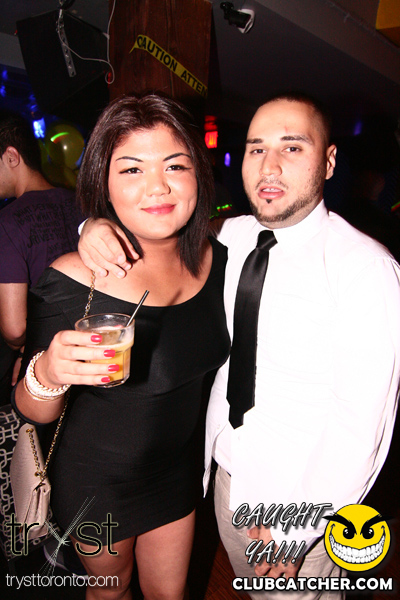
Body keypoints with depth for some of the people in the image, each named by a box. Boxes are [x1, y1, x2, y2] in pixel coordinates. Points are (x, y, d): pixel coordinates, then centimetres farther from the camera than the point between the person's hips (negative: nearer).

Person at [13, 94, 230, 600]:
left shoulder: (215, 260, -12)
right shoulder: (70, 284, -27)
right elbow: (34, 413, -17)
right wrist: (47, 375, -37)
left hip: (178, 472, 3)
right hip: (96, 482, -3)